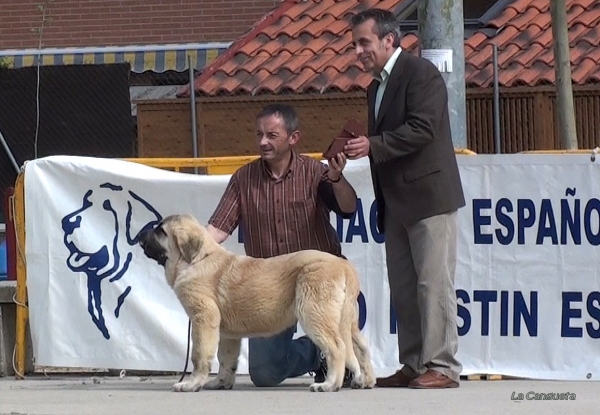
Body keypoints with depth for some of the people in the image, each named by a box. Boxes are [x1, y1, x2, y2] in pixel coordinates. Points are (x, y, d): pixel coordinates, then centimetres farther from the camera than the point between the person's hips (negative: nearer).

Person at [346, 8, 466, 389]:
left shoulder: (420, 73, -9)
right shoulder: (377, 87, 19)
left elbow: (422, 129, -20)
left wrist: (373, 145, -21)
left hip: (429, 198, -9)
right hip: (397, 205, 9)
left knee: (433, 283, -9)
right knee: (403, 289, 8)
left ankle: (442, 367, -8)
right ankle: (413, 366, 11)